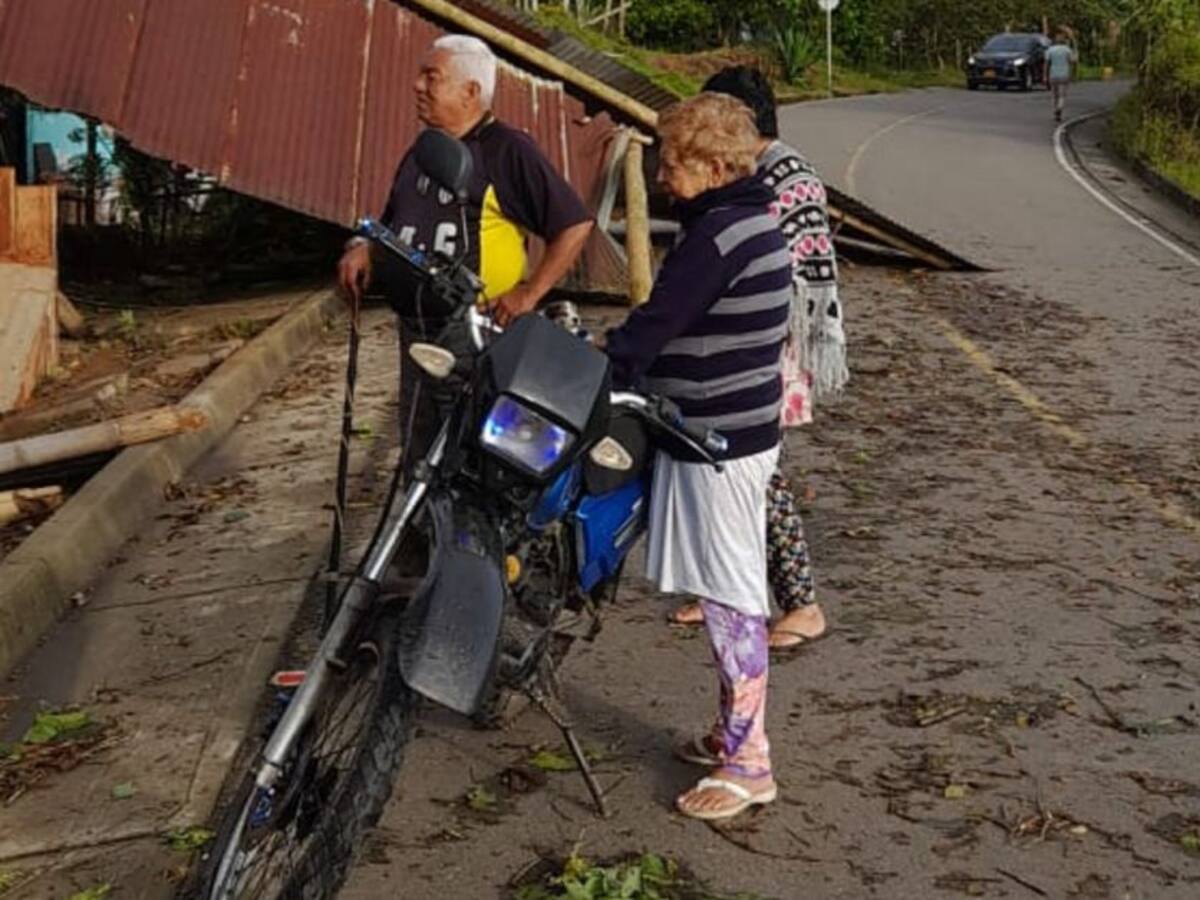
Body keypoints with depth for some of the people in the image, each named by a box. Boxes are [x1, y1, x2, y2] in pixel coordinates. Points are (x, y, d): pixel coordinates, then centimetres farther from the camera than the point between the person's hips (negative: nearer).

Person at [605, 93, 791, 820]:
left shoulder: (717, 234, -19)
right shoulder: (755, 220, 12)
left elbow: (656, 323, -19)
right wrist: (623, 360, 18)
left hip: (716, 441, -10)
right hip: (742, 427, 10)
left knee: (730, 596, -3)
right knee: (734, 591, 17)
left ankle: (749, 765, 7)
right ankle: (737, 732, 30)